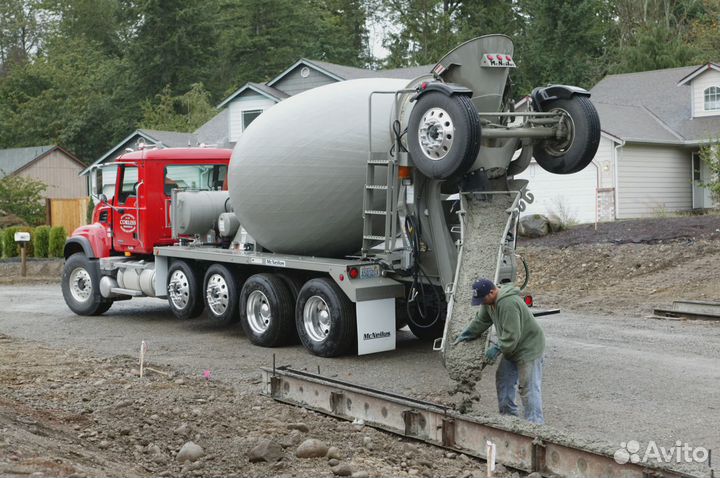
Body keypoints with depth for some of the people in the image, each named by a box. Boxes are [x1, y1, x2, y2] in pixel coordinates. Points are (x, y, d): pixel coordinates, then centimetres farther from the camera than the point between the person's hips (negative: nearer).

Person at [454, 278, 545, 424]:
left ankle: (534, 422, -7)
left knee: (529, 387, -10)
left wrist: (497, 348, -21)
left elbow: (511, 336, -31)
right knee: (503, 379, 15)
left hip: (528, 348, -10)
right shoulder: (489, 301, 0)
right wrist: (465, 335, 12)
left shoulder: (508, 304, -31)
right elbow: (480, 320, 15)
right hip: (512, 348, 10)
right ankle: (508, 415, 26)